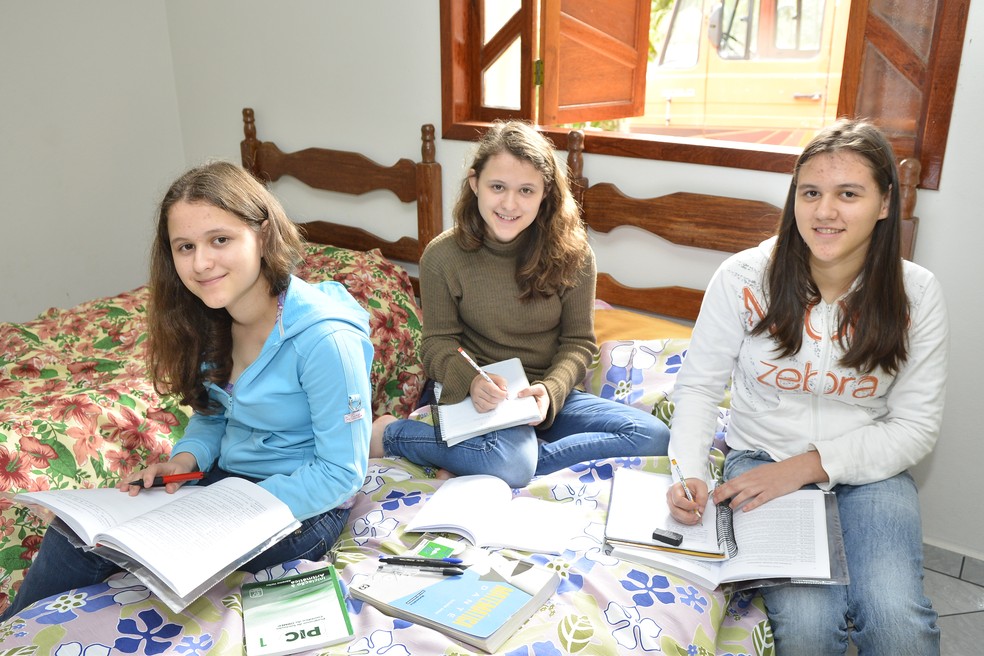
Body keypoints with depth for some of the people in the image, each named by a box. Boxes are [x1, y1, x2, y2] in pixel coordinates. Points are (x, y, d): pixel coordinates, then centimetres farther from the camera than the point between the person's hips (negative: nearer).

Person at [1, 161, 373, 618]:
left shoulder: (325, 338, -27)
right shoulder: (209, 319, -3)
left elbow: (342, 473, -20)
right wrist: (186, 458, -8)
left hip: (305, 506, -6)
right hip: (223, 477, 7)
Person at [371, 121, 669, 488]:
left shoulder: (571, 253, -6)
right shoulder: (441, 256, -8)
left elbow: (578, 342, 0)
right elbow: (439, 344, 0)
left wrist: (549, 390, -20)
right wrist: (472, 380, -22)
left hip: (552, 397, 4)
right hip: (480, 398, -4)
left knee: (654, 437, -19)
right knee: (512, 465, -36)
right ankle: (390, 434, -9)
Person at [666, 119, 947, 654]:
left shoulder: (916, 294, -6)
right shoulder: (743, 277, -10)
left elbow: (915, 427, -4)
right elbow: (699, 385, -2)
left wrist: (807, 465, -16)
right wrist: (688, 472, -20)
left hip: (869, 470, 2)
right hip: (762, 458, -1)